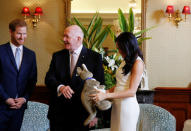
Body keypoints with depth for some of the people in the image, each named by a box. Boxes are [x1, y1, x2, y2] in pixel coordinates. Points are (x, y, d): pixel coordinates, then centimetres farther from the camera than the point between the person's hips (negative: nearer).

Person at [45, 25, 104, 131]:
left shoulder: (94, 57, -3)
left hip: (81, 114, -3)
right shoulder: (57, 56, 8)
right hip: (58, 113, 3)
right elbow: (49, 78, -2)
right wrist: (60, 87, -24)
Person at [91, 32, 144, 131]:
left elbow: (131, 91, -16)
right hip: (117, 104, 7)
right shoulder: (125, 61, 14)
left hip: (127, 105, -7)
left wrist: (106, 95, -18)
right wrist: (103, 92, 3)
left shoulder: (138, 63, -10)